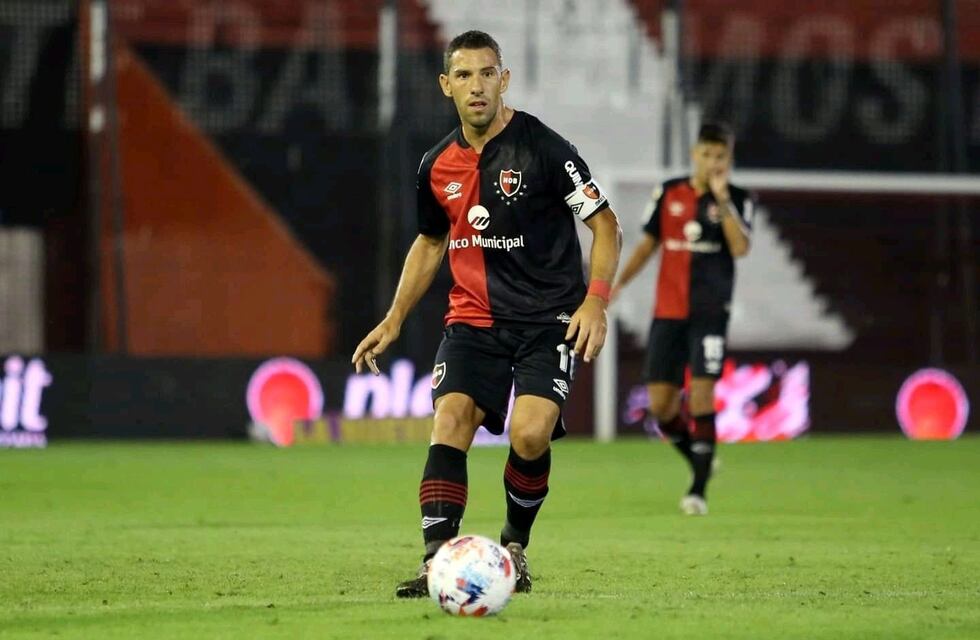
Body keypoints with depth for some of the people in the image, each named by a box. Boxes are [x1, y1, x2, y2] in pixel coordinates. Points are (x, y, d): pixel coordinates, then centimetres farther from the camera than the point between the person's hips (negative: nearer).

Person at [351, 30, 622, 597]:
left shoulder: (543, 147, -10)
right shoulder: (438, 166, 5)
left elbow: (606, 224, -6)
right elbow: (431, 242, 23)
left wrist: (595, 301, -19)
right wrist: (393, 322, 19)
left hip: (548, 318, -4)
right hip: (474, 318, 4)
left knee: (530, 434, -21)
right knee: (450, 418, -18)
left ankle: (515, 544, 7)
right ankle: (437, 560, -21)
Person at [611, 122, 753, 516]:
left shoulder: (737, 201, 0)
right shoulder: (669, 193, 7)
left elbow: (740, 248, -15)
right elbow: (649, 242, 15)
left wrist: (722, 199, -20)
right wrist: (618, 283, 7)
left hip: (710, 312, -3)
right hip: (668, 310, 3)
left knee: (701, 394, -13)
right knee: (661, 405, 0)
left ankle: (699, 491, -8)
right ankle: (700, 460, 27)